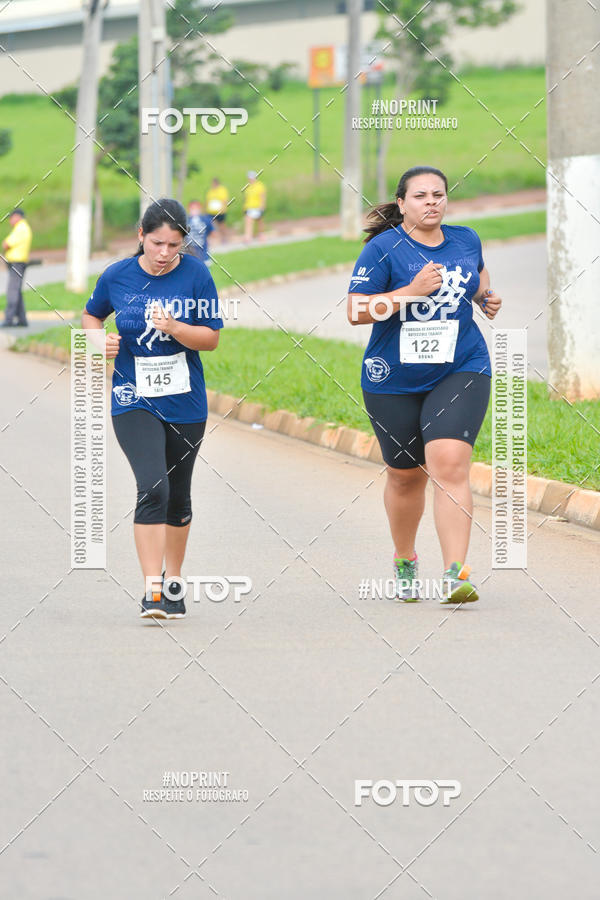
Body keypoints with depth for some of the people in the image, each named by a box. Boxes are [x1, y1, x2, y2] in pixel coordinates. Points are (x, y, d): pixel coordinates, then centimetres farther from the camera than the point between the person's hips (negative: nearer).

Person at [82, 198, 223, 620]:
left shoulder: (197, 275, -7)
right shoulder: (117, 276, -5)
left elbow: (211, 337, -7)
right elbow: (92, 314, 14)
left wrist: (174, 328, -24)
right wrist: (100, 340, -7)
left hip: (185, 403, 2)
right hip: (134, 400, -2)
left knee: (177, 495, 14)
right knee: (152, 487, -19)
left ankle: (173, 583, 32)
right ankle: (152, 590, -20)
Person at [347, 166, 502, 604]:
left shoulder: (465, 240, 5)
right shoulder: (383, 249, -9)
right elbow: (356, 311, -15)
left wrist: (487, 296, 8)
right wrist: (411, 292, -24)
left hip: (461, 372, 1)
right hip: (395, 380, -1)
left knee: (449, 465, -18)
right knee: (405, 476, 12)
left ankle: (456, 575, -23)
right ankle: (405, 562, 37)